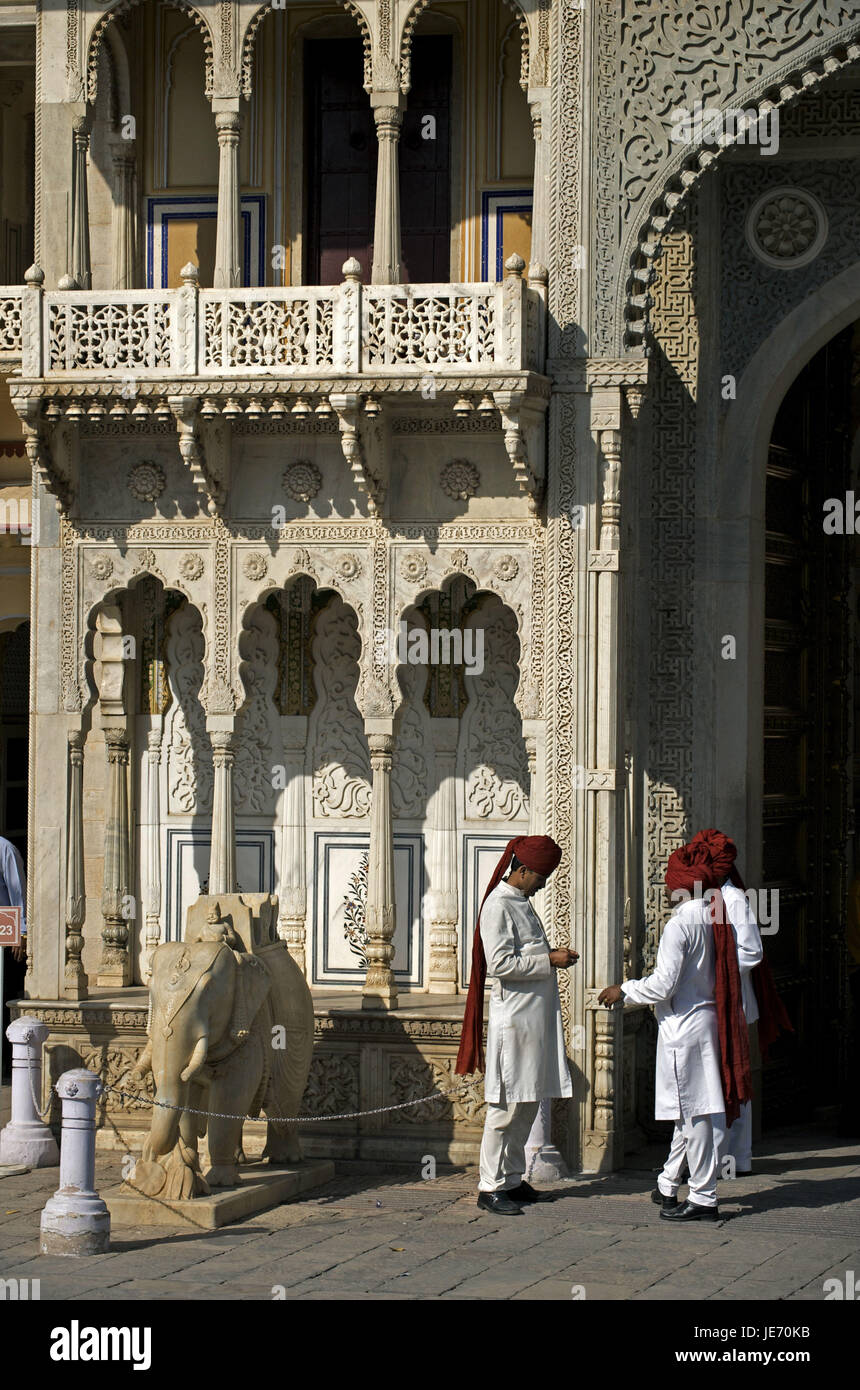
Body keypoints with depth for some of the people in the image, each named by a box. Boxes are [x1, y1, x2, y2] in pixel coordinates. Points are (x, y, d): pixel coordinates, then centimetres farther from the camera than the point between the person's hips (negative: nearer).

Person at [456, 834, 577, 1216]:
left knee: (528, 1103, 12)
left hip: (534, 1017, 10)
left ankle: (513, 1180, 19)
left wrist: (551, 955, 10)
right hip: (512, 1017, -10)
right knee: (507, 1104, -7)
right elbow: (500, 964, -21)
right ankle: (490, 1187, -3)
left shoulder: (521, 902, 17)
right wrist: (548, 961, -17)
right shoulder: (498, 906, -13)